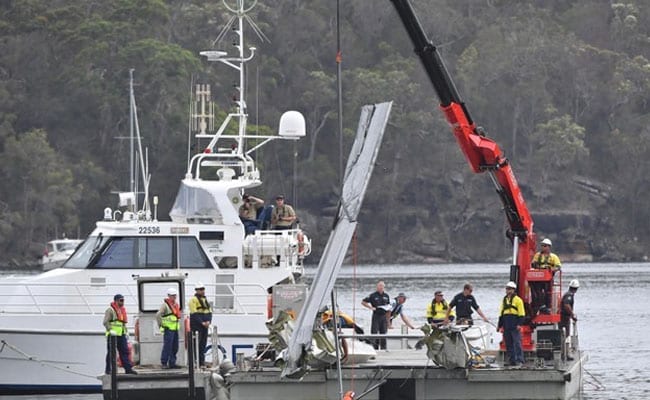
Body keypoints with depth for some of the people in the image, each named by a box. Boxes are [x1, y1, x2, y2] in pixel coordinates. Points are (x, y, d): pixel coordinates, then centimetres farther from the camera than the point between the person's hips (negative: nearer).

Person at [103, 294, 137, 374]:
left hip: (121, 334, 7)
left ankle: (128, 368, 3)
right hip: (113, 335, -7)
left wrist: (126, 332, 16)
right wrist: (110, 330, -22)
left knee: (125, 351, 3)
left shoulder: (123, 310, 18)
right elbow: (105, 322, -13)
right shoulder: (110, 310, -7)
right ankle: (108, 369, 4)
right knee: (111, 352, -2)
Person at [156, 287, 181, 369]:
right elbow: (158, 315, -17)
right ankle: (164, 363, -6)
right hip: (168, 329, -8)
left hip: (175, 328, 8)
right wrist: (161, 324, -13)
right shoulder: (165, 304, -9)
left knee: (175, 347, 9)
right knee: (167, 346, -10)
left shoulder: (176, 304, 16)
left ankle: (172, 363, 15)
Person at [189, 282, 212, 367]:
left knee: (203, 344, 7)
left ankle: (202, 362, 11)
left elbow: (209, 312, 15)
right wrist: (202, 322, -17)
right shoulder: (193, 299, -6)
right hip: (196, 325, -7)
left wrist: (209, 321, -4)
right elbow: (194, 313, -14)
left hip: (205, 325, 7)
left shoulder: (205, 300, 18)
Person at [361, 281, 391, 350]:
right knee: (374, 332, -6)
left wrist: (388, 307, 1)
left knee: (383, 332, 5)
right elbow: (363, 302, 0)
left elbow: (389, 304, 24)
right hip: (376, 315, -4)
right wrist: (370, 307, -11)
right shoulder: (373, 295, -2)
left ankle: (383, 347, 10)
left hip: (384, 315, 4)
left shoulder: (386, 296, 11)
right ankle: (375, 347, -2)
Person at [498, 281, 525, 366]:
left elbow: (521, 314, -5)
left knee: (517, 343, -11)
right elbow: (501, 314, 23)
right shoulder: (504, 300, 19)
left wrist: (519, 324, -15)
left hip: (515, 327, -7)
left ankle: (519, 360, -12)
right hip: (506, 327, 7)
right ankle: (512, 360, 10)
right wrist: (500, 325, 17)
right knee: (508, 344, 6)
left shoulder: (518, 300, -1)